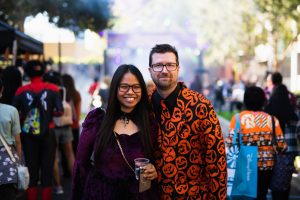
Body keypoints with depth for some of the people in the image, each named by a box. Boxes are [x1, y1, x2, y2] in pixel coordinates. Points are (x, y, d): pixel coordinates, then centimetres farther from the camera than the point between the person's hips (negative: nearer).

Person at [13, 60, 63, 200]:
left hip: (28, 135, 1)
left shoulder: (21, 91, -4)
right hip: (47, 134, -1)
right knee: (47, 169, 8)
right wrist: (48, 112, 8)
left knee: (31, 169, 10)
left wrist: (25, 116, 12)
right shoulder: (52, 89, -4)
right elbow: (59, 111, -10)